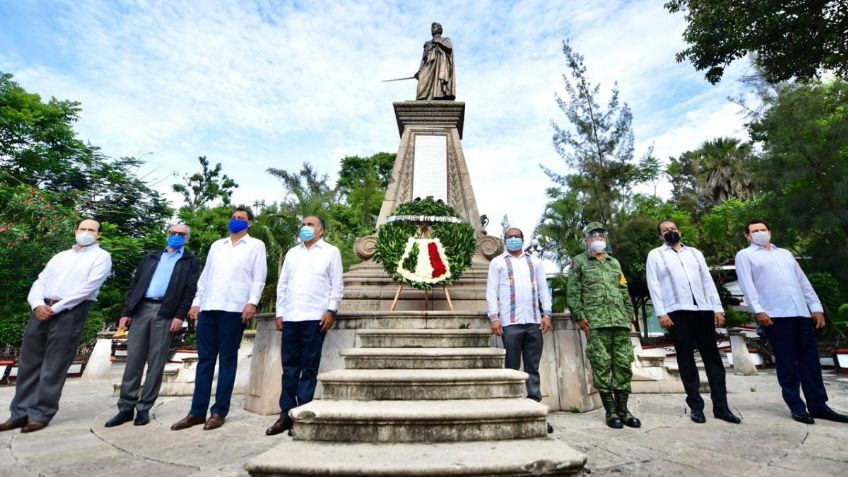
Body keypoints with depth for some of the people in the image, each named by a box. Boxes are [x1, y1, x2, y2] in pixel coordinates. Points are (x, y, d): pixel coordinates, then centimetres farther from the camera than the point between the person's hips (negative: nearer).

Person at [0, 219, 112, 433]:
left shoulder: (101, 257, 0)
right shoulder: (60, 256, 20)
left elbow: (87, 287, -11)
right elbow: (40, 281, 12)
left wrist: (55, 308, -13)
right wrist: (37, 304, -7)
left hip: (70, 313, -6)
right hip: (42, 310, 6)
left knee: (54, 367, -1)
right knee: (28, 363, 9)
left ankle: (40, 414, 8)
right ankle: (21, 413, 18)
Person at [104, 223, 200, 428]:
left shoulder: (191, 261, 8)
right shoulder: (151, 257, 21)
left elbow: (190, 290, -2)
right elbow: (135, 284, 16)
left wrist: (180, 316, -13)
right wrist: (126, 311, 5)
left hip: (166, 313, -3)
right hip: (141, 309, 4)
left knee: (156, 362, 0)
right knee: (133, 360, 4)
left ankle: (144, 408, 9)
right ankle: (126, 407, 12)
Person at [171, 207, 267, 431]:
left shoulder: (256, 245, 6)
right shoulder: (217, 245, 22)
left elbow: (259, 277, -2)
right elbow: (205, 275, 19)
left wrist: (252, 302, -14)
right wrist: (196, 302, 10)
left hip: (234, 308, -5)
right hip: (208, 306, 5)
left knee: (227, 359, 1)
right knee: (205, 359, 7)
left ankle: (219, 411, 9)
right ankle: (197, 411, 15)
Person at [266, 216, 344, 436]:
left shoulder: (331, 252, 5)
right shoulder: (292, 253, 19)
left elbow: (337, 284, -1)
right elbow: (282, 284, 17)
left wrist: (331, 310, -10)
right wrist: (279, 313, 9)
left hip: (315, 317, -4)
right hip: (290, 317, 4)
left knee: (309, 368, 2)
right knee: (289, 367, 8)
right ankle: (286, 415, 17)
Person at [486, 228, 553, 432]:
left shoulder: (535, 262, 19)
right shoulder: (498, 262, 9)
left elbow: (543, 288, 14)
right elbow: (492, 290, 2)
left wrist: (547, 313, 2)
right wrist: (494, 316, -8)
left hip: (534, 321, 3)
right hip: (511, 322, -3)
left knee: (533, 368, 6)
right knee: (512, 368, 3)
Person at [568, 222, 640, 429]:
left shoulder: (615, 263, 21)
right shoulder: (579, 262, 5)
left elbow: (624, 293, 20)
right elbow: (573, 292, -2)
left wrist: (629, 315, 12)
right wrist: (579, 316, -10)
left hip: (621, 321, 5)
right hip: (596, 323, -4)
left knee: (623, 365, 5)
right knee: (601, 366, -2)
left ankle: (623, 409, 17)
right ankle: (611, 411, 9)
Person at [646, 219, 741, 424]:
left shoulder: (695, 252, 19)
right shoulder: (655, 255, 7)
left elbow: (708, 281, 14)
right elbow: (654, 285, -1)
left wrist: (717, 308, 5)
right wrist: (661, 313, -9)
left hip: (703, 309, 4)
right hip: (677, 312, -3)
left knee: (712, 357, 5)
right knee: (686, 359, 3)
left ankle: (720, 406, 14)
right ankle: (695, 405, 11)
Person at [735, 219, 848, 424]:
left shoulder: (785, 253, 23)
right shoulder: (745, 255, 4)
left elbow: (803, 281, 20)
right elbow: (747, 284, -6)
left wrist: (816, 307, 10)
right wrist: (758, 310, -16)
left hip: (801, 312, 5)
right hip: (775, 315, -5)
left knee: (810, 360, 7)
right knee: (787, 362, -1)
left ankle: (818, 405, 16)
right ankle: (796, 406, 8)